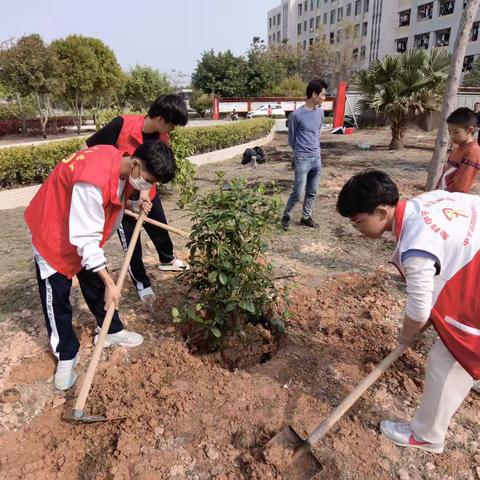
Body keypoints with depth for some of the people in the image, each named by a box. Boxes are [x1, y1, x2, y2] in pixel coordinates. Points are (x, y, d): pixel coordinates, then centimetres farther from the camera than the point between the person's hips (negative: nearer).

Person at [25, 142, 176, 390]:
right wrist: (109, 282, -30)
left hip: (84, 229, 8)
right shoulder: (94, 179, -39)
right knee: (56, 298, 3)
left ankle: (112, 331, 33)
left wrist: (133, 205, -12)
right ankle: (66, 356, 20)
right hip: (54, 231, -8)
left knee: (96, 284, 16)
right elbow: (86, 238, -35)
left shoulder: (122, 165, -12)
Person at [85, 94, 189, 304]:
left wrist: (144, 194, -31)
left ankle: (167, 260, 49)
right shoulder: (121, 125, -27)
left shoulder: (162, 139, -12)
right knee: (131, 241, 5)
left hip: (145, 194, 5)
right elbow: (89, 150, -19)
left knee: (160, 229, 19)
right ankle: (141, 281, 28)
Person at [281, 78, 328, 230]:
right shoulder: (296, 115, -12)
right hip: (302, 160, -6)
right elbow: (291, 139, -1)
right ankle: (286, 216, 16)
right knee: (298, 193, -4)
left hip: (317, 158, 6)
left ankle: (306, 217, 24)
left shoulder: (320, 112, 6)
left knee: (312, 192, 10)